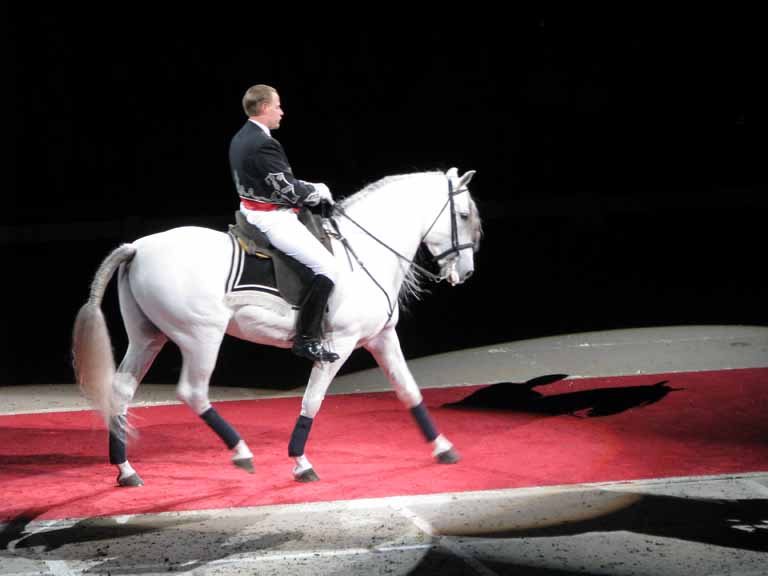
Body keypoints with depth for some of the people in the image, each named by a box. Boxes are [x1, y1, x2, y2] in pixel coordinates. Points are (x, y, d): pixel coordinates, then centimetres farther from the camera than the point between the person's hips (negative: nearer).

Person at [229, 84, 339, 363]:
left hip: (253, 212, 11)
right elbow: (291, 192, -20)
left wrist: (312, 188, 11)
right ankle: (307, 339, -11)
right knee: (327, 268, -11)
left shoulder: (240, 139, 9)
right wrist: (320, 191, -2)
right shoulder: (263, 145, -23)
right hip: (273, 220, -11)